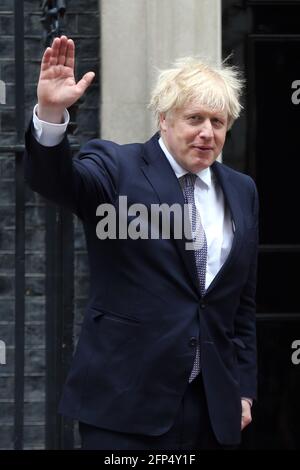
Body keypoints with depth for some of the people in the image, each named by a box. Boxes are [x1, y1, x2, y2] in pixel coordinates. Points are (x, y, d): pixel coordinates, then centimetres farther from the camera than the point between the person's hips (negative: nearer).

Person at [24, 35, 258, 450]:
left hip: (213, 404, 5)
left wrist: (244, 390, 12)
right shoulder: (117, 168, -1)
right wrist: (51, 113, -40)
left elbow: (244, 301, 16)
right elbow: (54, 179, -22)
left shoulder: (241, 191, 13)